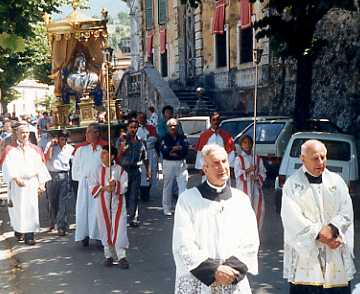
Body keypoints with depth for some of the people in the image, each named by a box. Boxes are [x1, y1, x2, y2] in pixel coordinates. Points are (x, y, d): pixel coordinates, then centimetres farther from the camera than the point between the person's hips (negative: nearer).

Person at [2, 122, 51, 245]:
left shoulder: (35, 149, 9)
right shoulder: (11, 149, 1)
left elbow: (40, 167, 8)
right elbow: (8, 166, -10)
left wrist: (41, 183, -1)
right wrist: (16, 178, -25)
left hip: (32, 183, 2)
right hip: (17, 184, -1)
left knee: (31, 209, -5)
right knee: (18, 209, 6)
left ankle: (29, 236, -4)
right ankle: (18, 231, 28)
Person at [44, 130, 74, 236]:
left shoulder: (70, 149, 4)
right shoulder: (50, 145, 4)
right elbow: (47, 158, -10)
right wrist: (51, 145, -12)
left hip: (64, 176, -1)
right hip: (51, 176, 1)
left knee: (64, 203, -8)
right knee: (52, 201, 12)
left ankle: (62, 227, -5)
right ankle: (53, 222, 32)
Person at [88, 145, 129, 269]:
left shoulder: (120, 170, 0)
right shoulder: (97, 171, 4)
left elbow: (124, 186, -4)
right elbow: (92, 186, -4)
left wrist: (116, 185, -23)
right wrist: (104, 188, -18)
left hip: (117, 203, -2)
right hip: (103, 204, 2)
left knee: (119, 229, -7)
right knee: (106, 230, 8)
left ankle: (121, 256, -3)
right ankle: (109, 255, 20)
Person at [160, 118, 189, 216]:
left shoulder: (182, 138, 6)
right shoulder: (165, 138, 3)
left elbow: (185, 149, -7)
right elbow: (163, 150, -11)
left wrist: (173, 152, -13)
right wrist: (175, 148, -15)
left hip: (181, 163, 1)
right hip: (168, 163, -1)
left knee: (183, 185, -4)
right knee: (167, 186, 7)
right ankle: (167, 208, 17)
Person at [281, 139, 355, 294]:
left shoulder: (336, 181, 10)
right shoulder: (292, 184, -1)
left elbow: (346, 213, 2)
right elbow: (293, 220, -9)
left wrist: (332, 228, -16)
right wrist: (319, 235, -15)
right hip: (304, 255, -3)